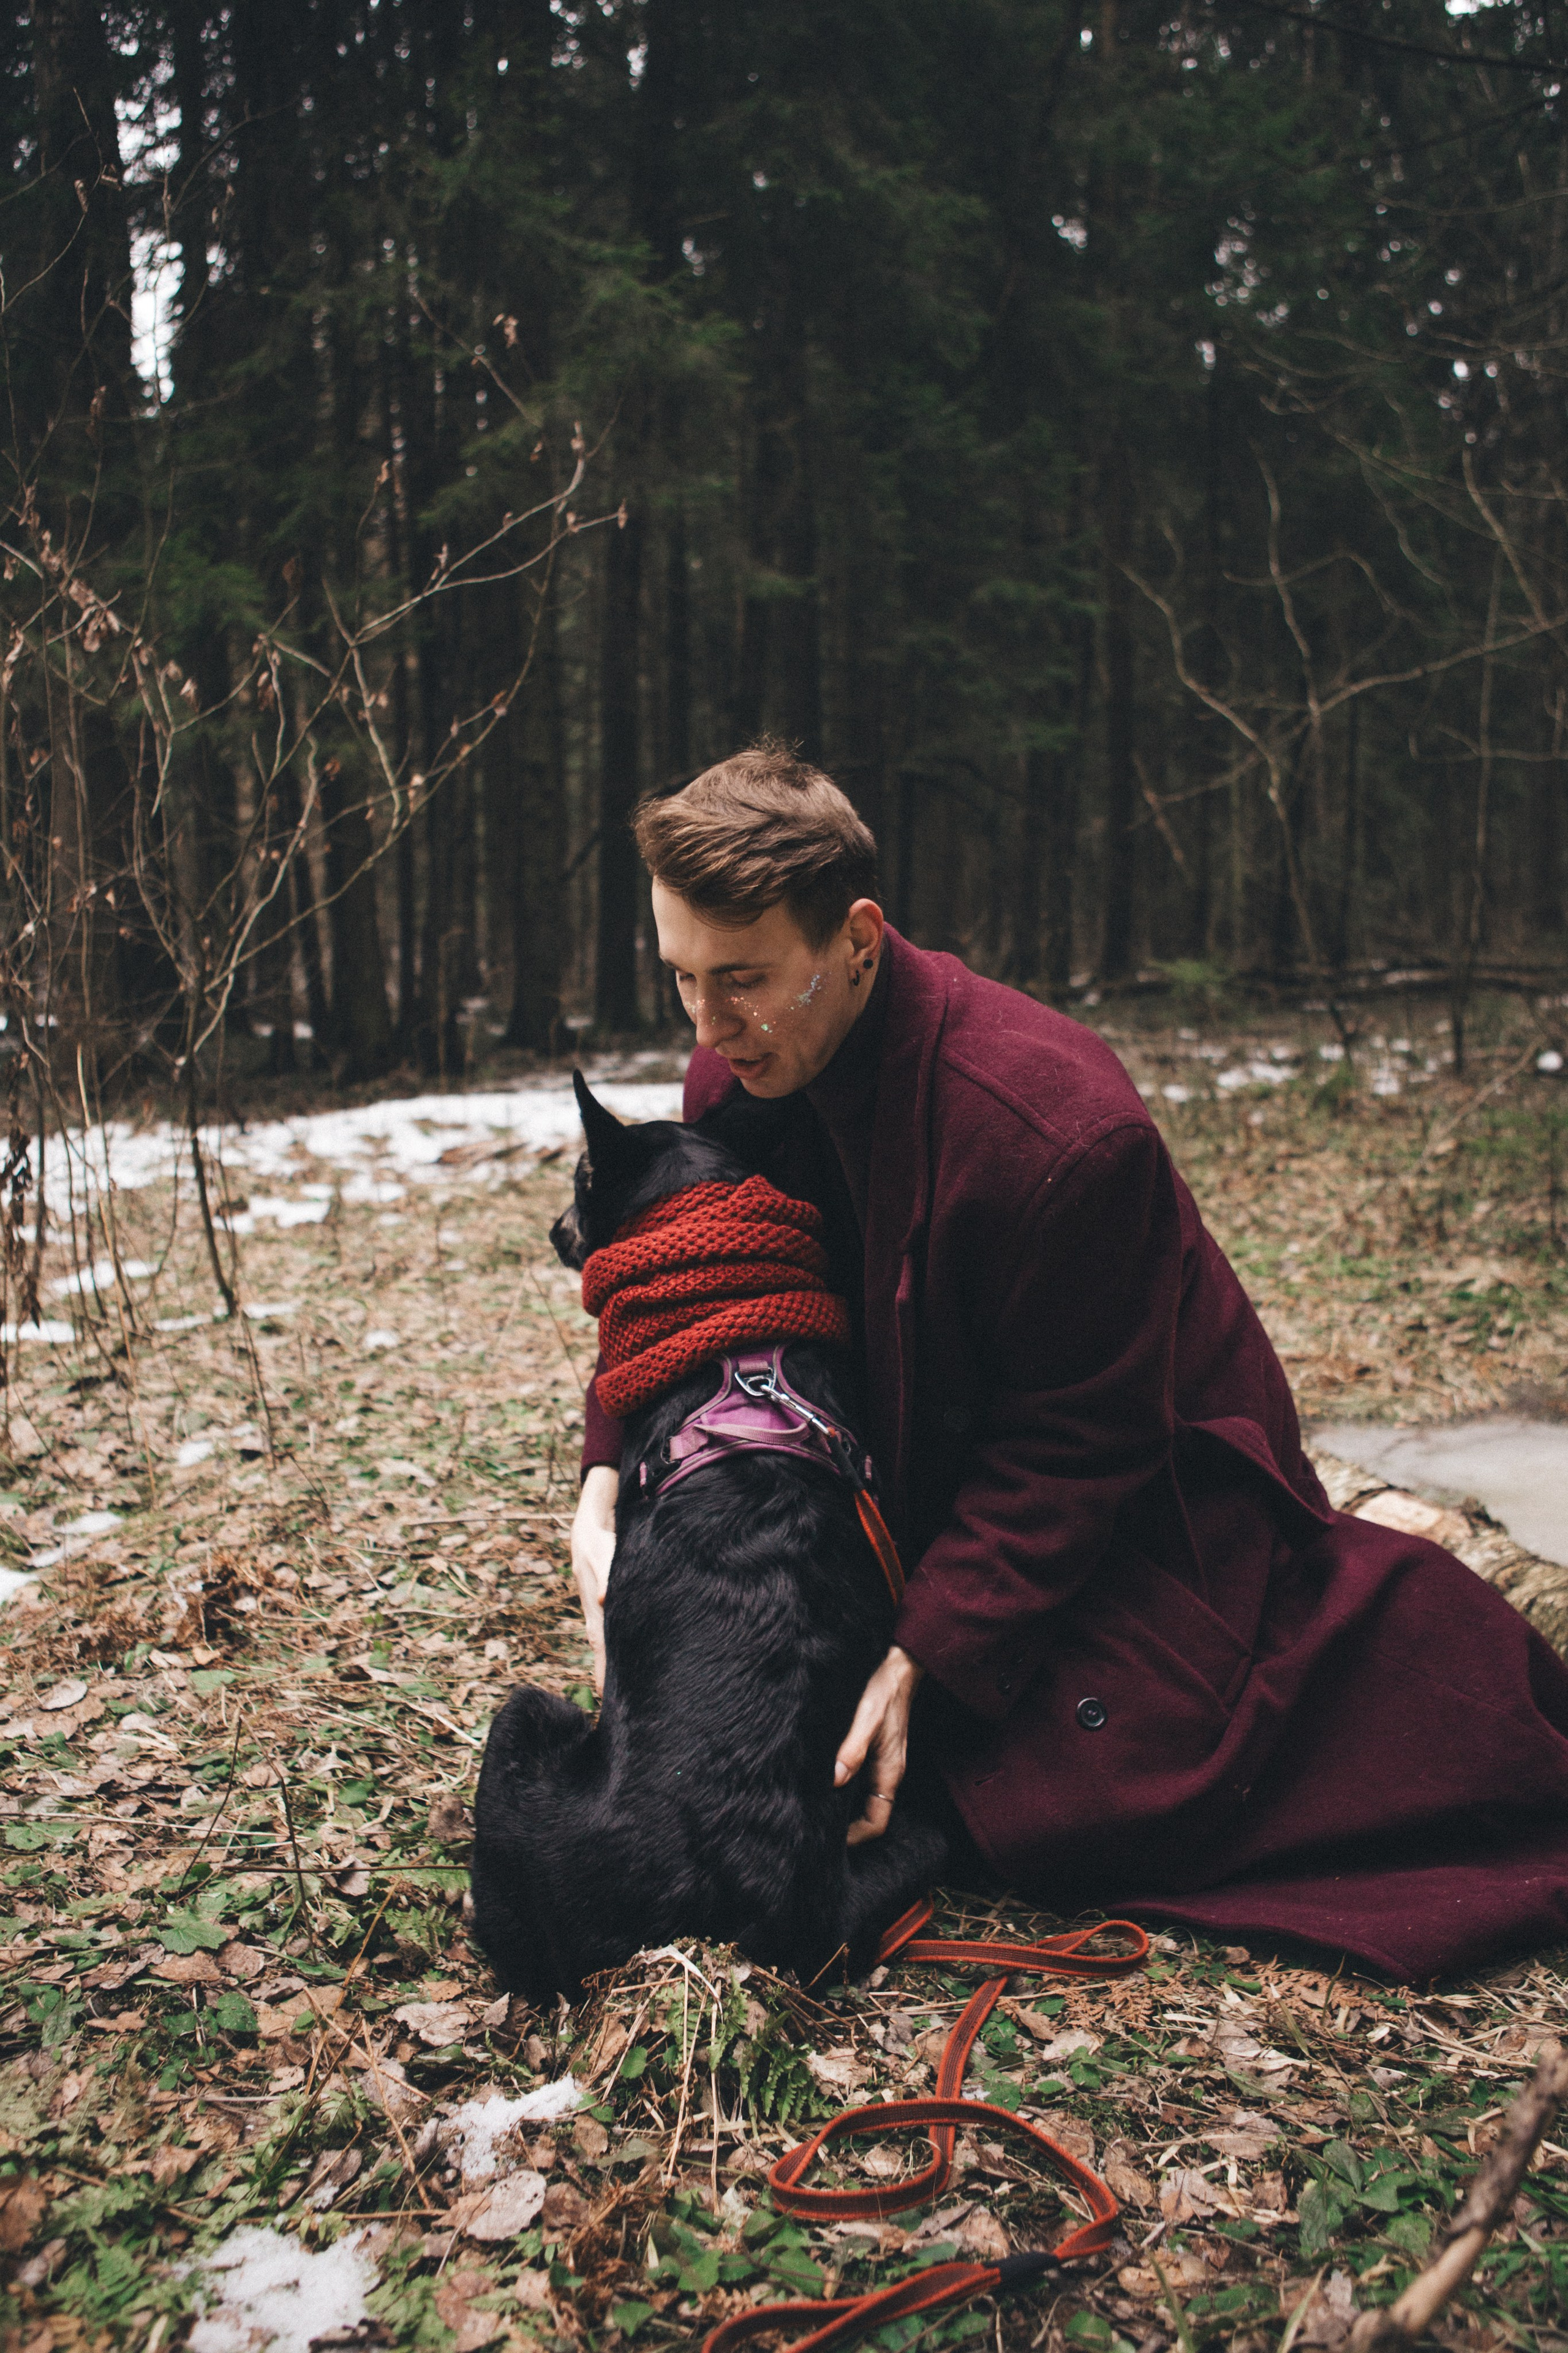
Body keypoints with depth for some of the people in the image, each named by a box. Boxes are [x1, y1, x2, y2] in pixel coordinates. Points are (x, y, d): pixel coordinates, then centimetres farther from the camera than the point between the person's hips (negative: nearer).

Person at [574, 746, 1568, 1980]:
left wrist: (924, 1658, -28)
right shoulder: (739, 1070, -11)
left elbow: (1077, 1445, -25)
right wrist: (606, 1484, -18)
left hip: (1141, 1496, -7)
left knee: (1066, 1811, -13)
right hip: (936, 1479, 8)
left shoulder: (1056, 1129, -34)